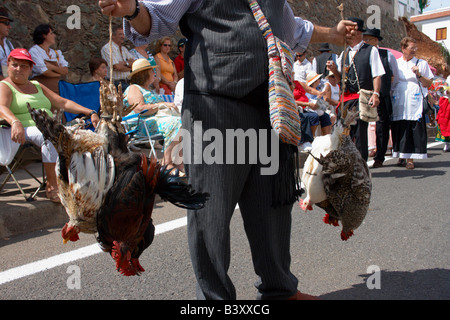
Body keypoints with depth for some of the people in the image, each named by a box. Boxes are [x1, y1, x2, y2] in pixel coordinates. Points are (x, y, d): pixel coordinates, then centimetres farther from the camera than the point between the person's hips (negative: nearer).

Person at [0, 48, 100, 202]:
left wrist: (90, 112, 8)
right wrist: (15, 122, -39)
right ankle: (52, 186, -31)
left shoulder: (37, 86, 26)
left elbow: (63, 102, 21)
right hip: (26, 130, -6)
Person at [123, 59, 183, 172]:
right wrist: (161, 105, -13)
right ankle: (167, 163, -31)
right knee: (174, 123, -32)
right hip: (143, 124, -9)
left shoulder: (149, 90, 32)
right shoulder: (133, 89, 1)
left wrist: (169, 106, 7)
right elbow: (139, 109, -15)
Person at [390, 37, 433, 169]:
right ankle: (401, 156, 12)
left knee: (414, 129, -7)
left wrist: (419, 75, -8)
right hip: (398, 102, 1)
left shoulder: (422, 63, 10)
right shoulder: (395, 63, 13)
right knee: (399, 129, 1)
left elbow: (428, 84, 6)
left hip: (415, 102, -1)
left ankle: (410, 158, -3)